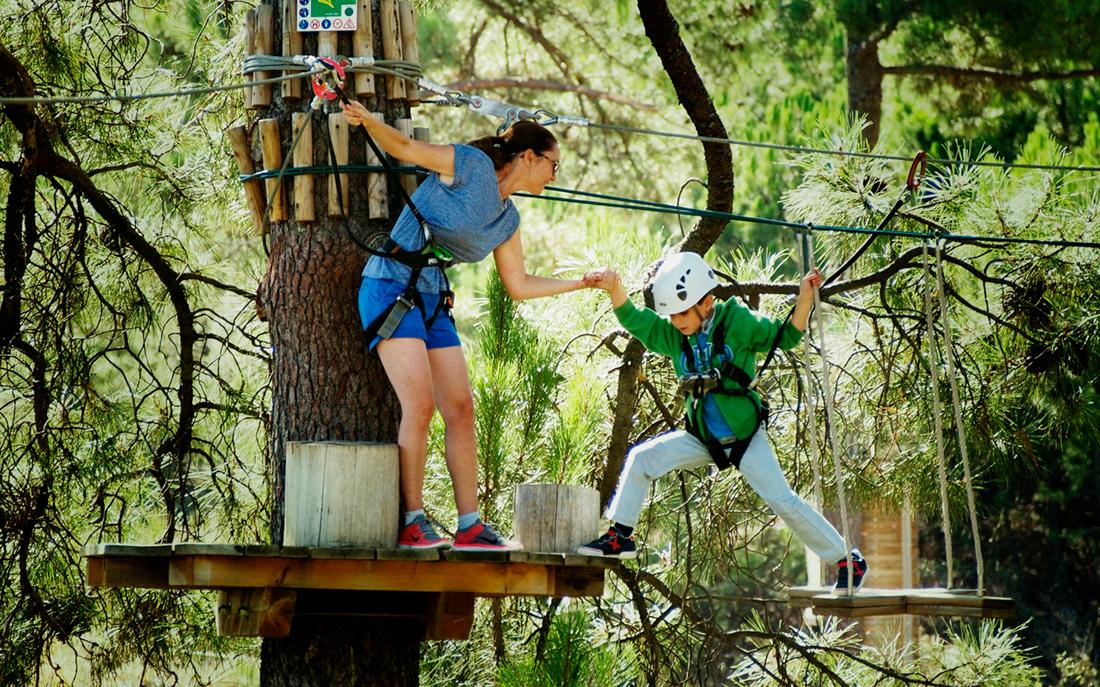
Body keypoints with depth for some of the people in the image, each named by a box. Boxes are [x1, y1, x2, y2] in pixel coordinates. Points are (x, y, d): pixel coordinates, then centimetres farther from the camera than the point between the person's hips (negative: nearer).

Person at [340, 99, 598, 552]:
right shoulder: (470, 166, -7)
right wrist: (367, 121, -31)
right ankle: (412, 524, -13)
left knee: (460, 409, 2)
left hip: (433, 302, 8)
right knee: (420, 405, -17)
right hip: (391, 288, -8)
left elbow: (519, 286, 21)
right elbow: (405, 148, -12)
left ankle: (470, 527, 5)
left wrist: (583, 283, 22)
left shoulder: (507, 219, 14)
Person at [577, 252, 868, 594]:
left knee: (783, 501, -10)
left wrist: (805, 297, -23)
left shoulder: (737, 322, -14)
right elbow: (634, 320, -6)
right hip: (703, 439, 5)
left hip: (746, 438, -5)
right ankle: (620, 537, 2)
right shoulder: (673, 336, -3)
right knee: (641, 458, -7)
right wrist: (614, 288, -23)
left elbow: (785, 336, -9)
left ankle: (849, 561, 0)